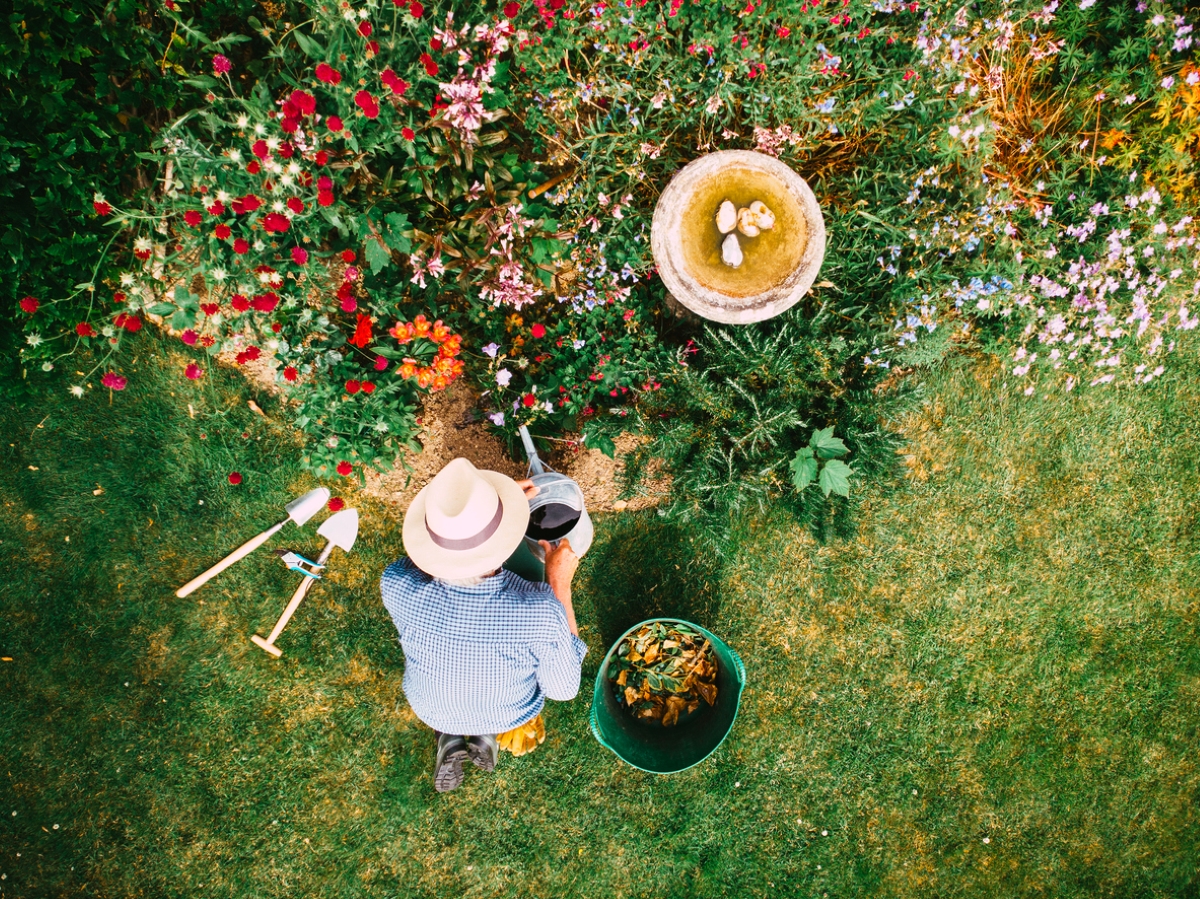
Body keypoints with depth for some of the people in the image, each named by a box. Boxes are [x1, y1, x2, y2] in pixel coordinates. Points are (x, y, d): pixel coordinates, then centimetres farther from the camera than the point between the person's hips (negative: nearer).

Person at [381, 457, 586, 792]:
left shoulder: (398, 587, -38)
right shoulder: (541, 613, -43)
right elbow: (564, 689, -20)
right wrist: (560, 583, -20)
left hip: (432, 710, 1)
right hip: (511, 715, -1)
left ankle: (449, 737, 19)